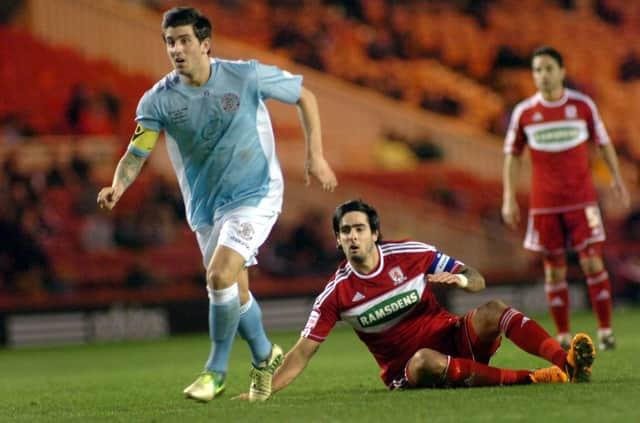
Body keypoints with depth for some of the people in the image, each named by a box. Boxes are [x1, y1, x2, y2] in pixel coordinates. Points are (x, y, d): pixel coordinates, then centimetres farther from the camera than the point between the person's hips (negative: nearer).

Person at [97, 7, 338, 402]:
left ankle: (216, 370, -3)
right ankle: (265, 356, 39)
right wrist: (118, 187, -33)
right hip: (206, 206, 4)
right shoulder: (158, 100, -10)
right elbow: (137, 153, -12)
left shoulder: (246, 76, -16)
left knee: (220, 275, -21)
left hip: (255, 195, -4)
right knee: (236, 292, 10)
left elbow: (305, 96, -2)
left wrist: (315, 155, -5)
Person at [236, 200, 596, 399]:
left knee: (492, 310, -27)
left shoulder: (411, 254, -1)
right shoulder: (336, 293, -3)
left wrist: (462, 279, -23)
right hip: (407, 370, -2)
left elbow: (477, 280, 2)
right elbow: (303, 352, -4)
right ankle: (529, 379, -47)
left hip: (452, 339, 2)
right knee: (426, 360, -39)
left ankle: (567, 362, -46)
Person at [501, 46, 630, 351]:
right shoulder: (524, 112, 1)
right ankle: (563, 336, 8)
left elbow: (603, 143, 11)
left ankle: (605, 331, 0)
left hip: (582, 199, -1)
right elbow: (512, 155, 9)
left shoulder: (582, 105, 1)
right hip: (544, 203, 1)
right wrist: (509, 197, 3)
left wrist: (617, 178, 3)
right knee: (554, 269, 2)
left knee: (592, 263, -7)